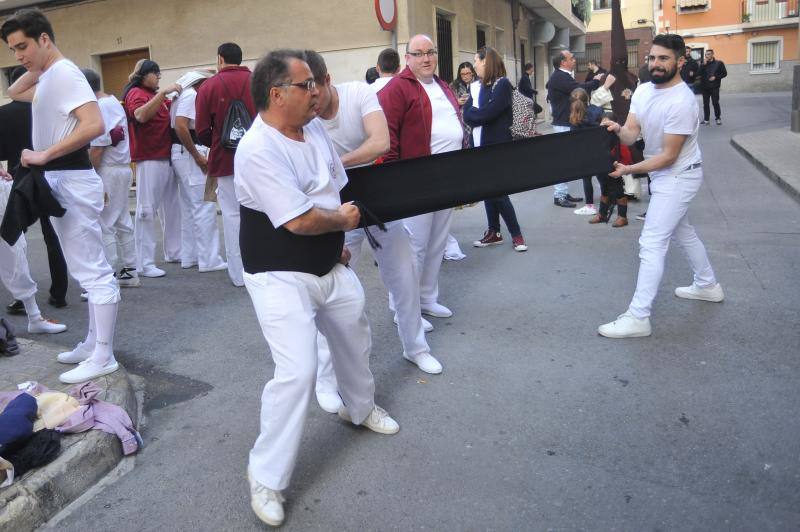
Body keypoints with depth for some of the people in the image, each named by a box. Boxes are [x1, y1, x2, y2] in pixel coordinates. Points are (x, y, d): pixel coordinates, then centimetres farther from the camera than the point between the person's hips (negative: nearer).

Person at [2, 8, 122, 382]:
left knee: (92, 271, -7)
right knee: (87, 270, 13)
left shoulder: (64, 73, -12)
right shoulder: (48, 78, 18)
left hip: (71, 181, -10)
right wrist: (35, 69, 20)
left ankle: (103, 358, -3)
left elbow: (95, 125, -26)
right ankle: (94, 343, 22)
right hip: (58, 181, 10)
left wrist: (43, 155, -25)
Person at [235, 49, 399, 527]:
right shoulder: (258, 150, -24)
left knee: (355, 337, 23)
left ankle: (360, 407, 53)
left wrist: (338, 241, 8)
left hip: (331, 267, 8)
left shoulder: (315, 127, 2)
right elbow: (300, 221, -28)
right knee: (298, 372, -16)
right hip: (282, 277, -8)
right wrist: (344, 220, -10)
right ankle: (266, 478, 5)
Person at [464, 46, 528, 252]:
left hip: (498, 147, -7)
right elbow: (468, 115, 5)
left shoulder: (503, 84, -10)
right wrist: (473, 110, -14)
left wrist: (471, 112, -5)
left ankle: (516, 234, 6)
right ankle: (494, 232, 20)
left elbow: (486, 114, -20)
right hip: (480, 146, 7)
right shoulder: (479, 86, 12)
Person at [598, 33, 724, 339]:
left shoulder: (682, 102, -26)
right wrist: (618, 130, -29)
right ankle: (708, 286, 45)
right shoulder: (643, 90, 0)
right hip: (665, 175, 10)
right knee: (682, 232, 24)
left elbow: (668, 156, -24)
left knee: (651, 244, -13)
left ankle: (638, 318, -10)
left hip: (677, 176, -10)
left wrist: (629, 170, -30)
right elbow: (631, 135, -7)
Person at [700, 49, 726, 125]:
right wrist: (704, 64, -9)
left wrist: (715, 77, -11)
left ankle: (718, 118, 9)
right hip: (705, 87, 4)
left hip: (714, 87, -4)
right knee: (705, 103, 4)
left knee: (715, 102, -6)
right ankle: (706, 119, 10)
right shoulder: (704, 64, 12)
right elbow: (700, 73, -3)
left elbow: (724, 73, 1)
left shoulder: (719, 63, 2)